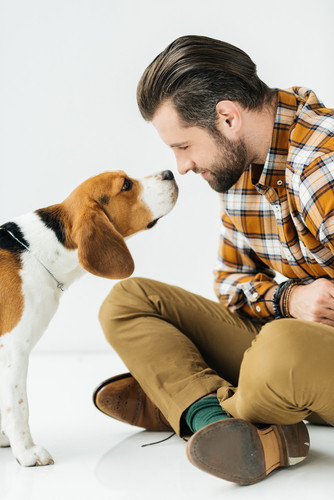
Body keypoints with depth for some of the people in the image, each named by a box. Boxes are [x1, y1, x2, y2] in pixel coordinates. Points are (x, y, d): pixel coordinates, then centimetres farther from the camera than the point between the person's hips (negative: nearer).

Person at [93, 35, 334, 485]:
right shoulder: (238, 162, 5)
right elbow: (231, 279, 10)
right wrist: (288, 298, -11)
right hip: (281, 330, 8)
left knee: (283, 347, -43)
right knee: (127, 301, 0)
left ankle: (174, 401, -8)